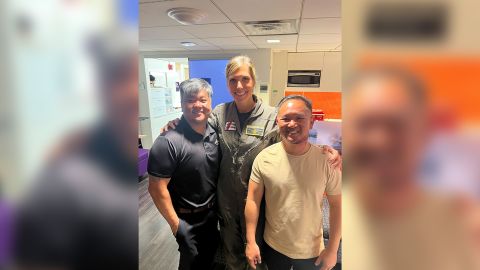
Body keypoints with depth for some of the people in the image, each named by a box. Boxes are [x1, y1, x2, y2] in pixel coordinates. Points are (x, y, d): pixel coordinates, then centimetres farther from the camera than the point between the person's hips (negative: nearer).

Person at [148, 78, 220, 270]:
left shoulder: (214, 133, -5)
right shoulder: (169, 142, -26)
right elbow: (157, 188, -21)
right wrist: (176, 224, -16)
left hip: (212, 212, 5)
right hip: (188, 218, -5)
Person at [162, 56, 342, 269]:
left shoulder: (271, 116, -15)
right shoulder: (220, 113, -7)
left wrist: (325, 151, -30)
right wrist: (176, 122, -15)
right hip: (226, 196, 3)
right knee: (230, 248, 28)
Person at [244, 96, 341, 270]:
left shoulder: (326, 161, -16)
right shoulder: (264, 158, -16)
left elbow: (337, 205, -6)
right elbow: (253, 200, -9)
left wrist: (332, 249, -4)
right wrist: (251, 242, -8)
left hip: (311, 251, 0)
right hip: (272, 247, 0)